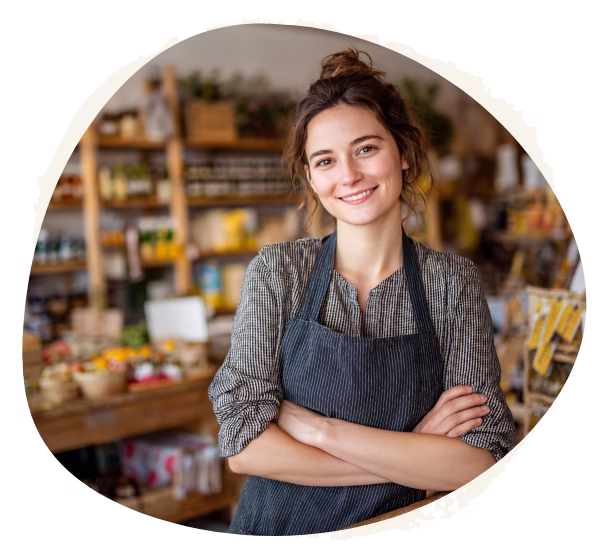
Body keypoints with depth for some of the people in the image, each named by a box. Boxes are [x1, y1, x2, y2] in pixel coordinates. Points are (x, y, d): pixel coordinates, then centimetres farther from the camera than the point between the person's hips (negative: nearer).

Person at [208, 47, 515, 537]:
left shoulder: (454, 281, -10)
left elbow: (481, 464, -17)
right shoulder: (277, 271, -12)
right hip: (276, 527, 0)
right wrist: (413, 454, -20)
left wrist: (318, 427, -22)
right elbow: (243, 445, -18)